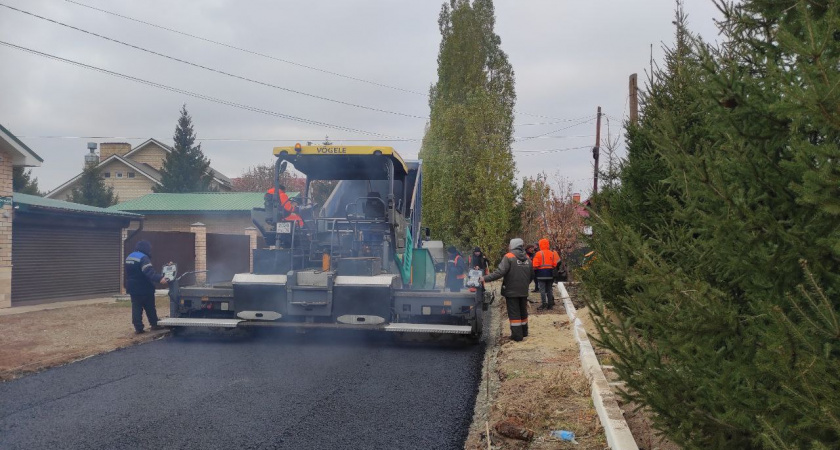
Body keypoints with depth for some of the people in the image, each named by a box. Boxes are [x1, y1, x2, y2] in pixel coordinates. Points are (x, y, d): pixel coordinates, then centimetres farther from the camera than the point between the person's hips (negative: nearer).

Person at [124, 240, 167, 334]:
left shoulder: (129, 257, 12)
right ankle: (154, 324, 17)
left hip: (133, 288, 7)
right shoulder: (143, 258, -19)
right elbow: (149, 272, -35)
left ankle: (138, 328, 1)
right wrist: (160, 278, -47)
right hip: (144, 288, -7)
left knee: (136, 308, 5)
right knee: (150, 308, 8)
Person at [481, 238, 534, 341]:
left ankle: (517, 335, 0)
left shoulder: (509, 257, -14)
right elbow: (532, 275, 13)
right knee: (523, 311, 19)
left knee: (514, 313, 0)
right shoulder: (527, 258, 7)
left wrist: (485, 278, -23)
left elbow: (500, 272, -23)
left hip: (512, 291, -6)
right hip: (524, 291, 6)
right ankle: (524, 332, 29)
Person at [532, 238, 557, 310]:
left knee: (542, 289, -2)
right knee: (549, 289, 12)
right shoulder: (552, 253, 6)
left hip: (541, 274, -5)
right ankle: (550, 304, 14)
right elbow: (554, 264, 7)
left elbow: (535, 265, -12)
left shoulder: (538, 254, -10)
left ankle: (544, 304, -7)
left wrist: (535, 271, 7)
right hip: (550, 274, 5)